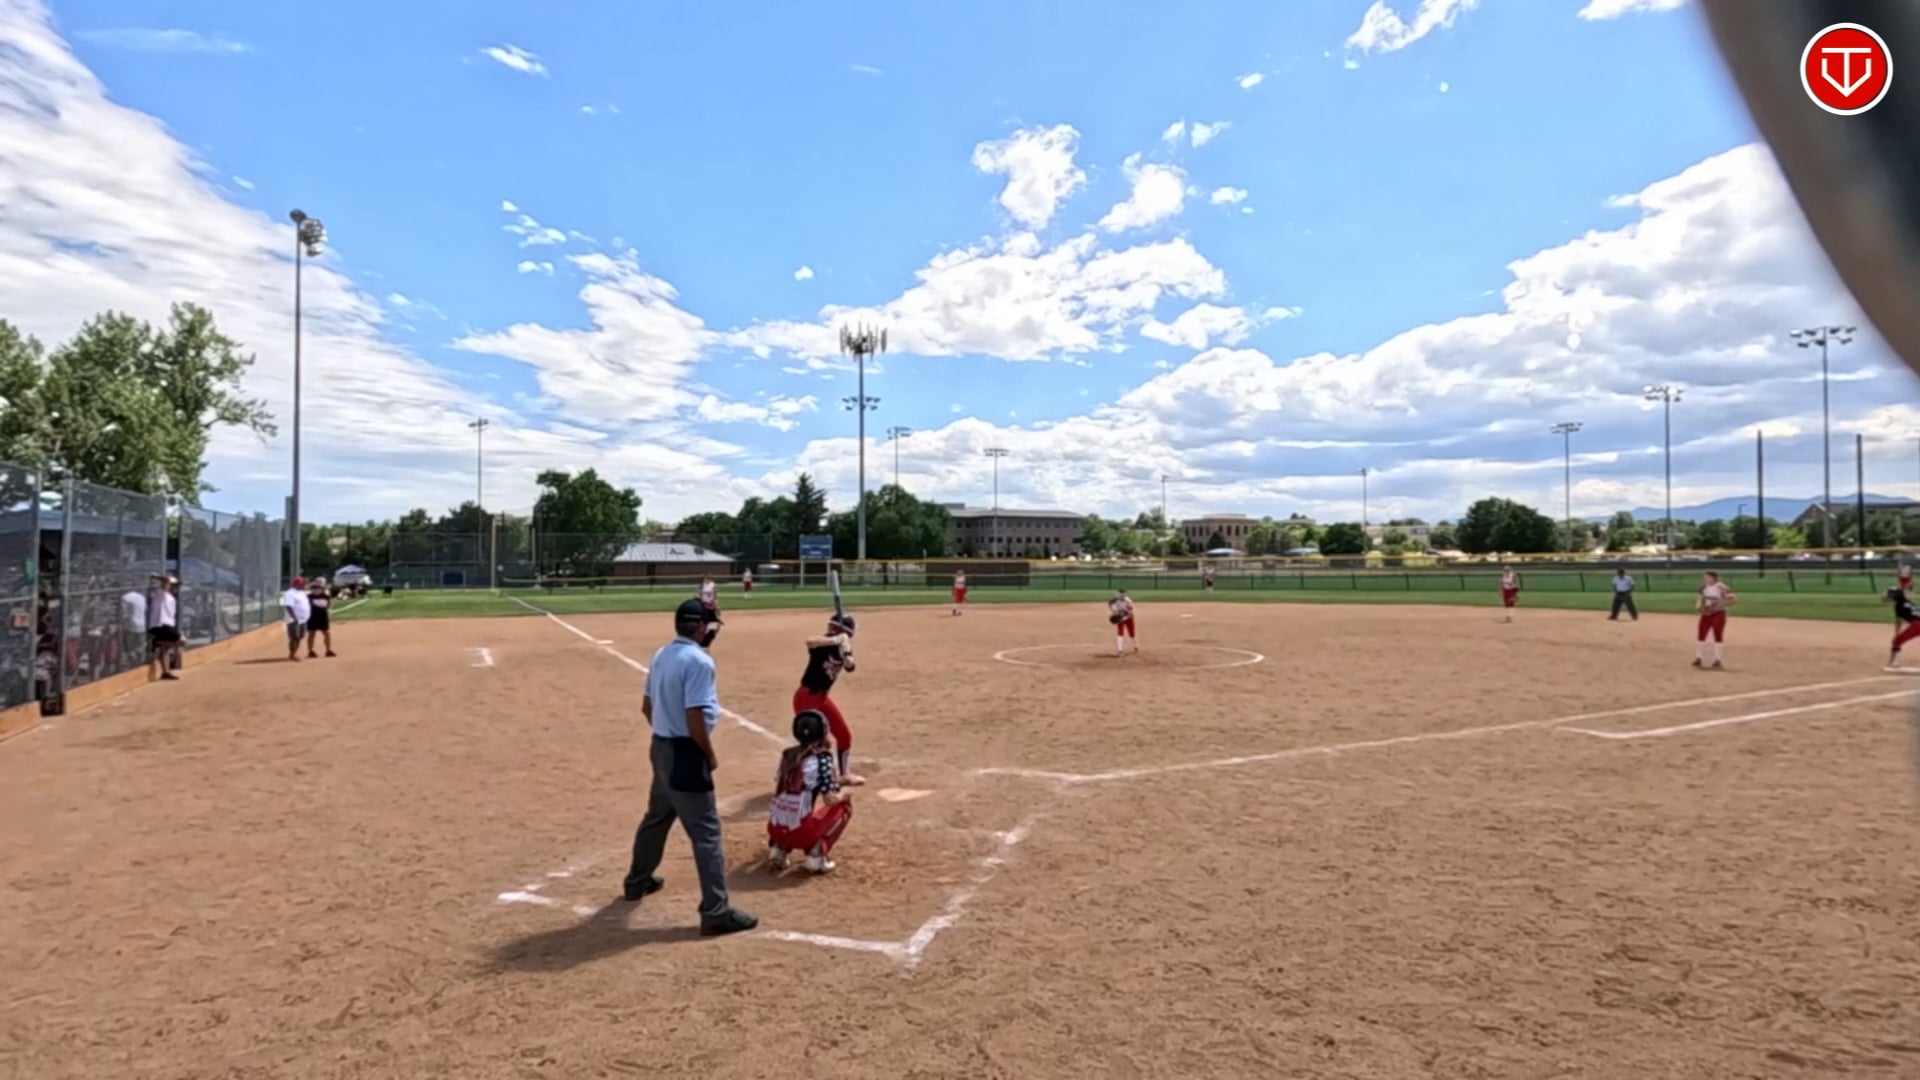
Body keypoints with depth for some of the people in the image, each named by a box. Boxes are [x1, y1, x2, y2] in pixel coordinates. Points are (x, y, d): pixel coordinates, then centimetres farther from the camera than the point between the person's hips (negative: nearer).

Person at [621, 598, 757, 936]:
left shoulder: (661, 655, 9)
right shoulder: (699, 660, -20)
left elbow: (647, 706, 17)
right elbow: (695, 717, -24)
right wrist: (710, 755, -12)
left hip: (660, 747, 10)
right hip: (685, 753, -10)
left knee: (657, 816, 27)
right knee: (706, 831, -7)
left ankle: (637, 881, 45)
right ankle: (716, 911, -7)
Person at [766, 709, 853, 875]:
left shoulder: (787, 755, 11)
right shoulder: (822, 757, -6)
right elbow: (830, 800, -10)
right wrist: (843, 796, 12)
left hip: (776, 830, 6)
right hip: (801, 832, -6)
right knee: (844, 805, 14)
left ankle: (779, 849, 14)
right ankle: (817, 853, 1)